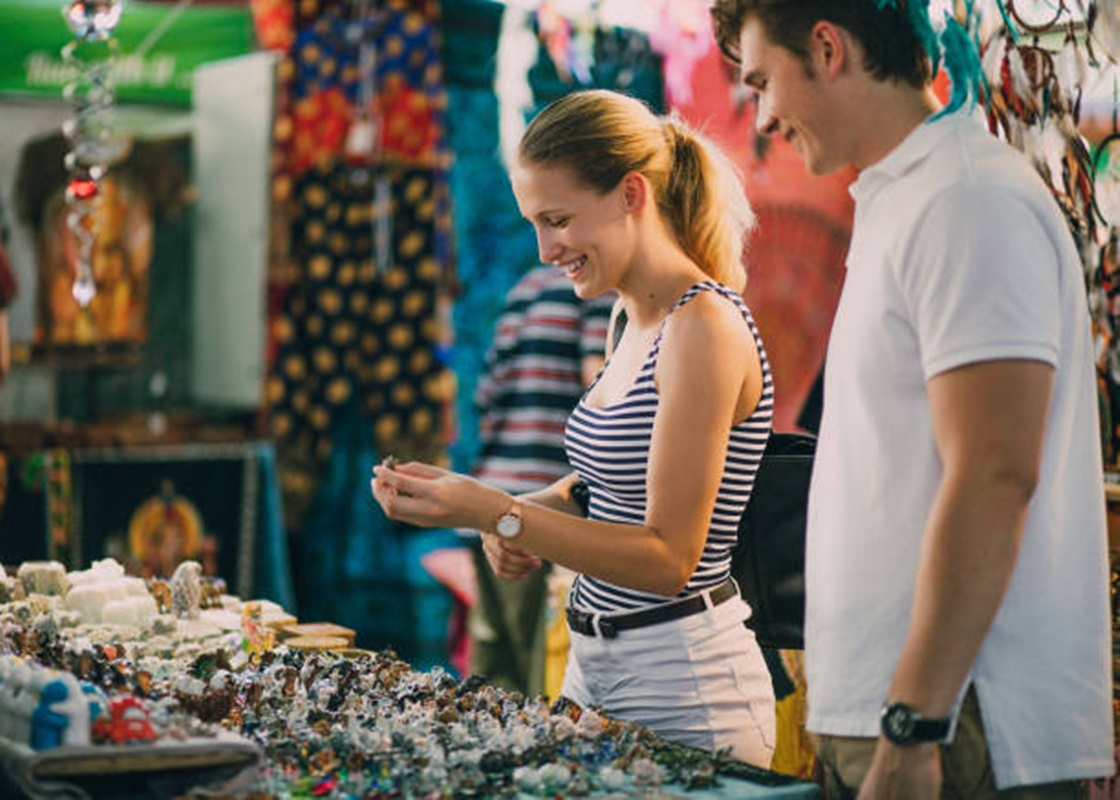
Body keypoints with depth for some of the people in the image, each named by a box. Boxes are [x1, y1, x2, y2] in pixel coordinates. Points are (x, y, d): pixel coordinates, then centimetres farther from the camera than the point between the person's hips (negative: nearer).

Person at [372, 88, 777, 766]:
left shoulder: (704, 327, -18)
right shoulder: (639, 322, 9)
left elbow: (669, 558, -21)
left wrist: (493, 513, -25)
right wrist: (527, 518, 0)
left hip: (681, 685, -9)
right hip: (594, 662, 9)